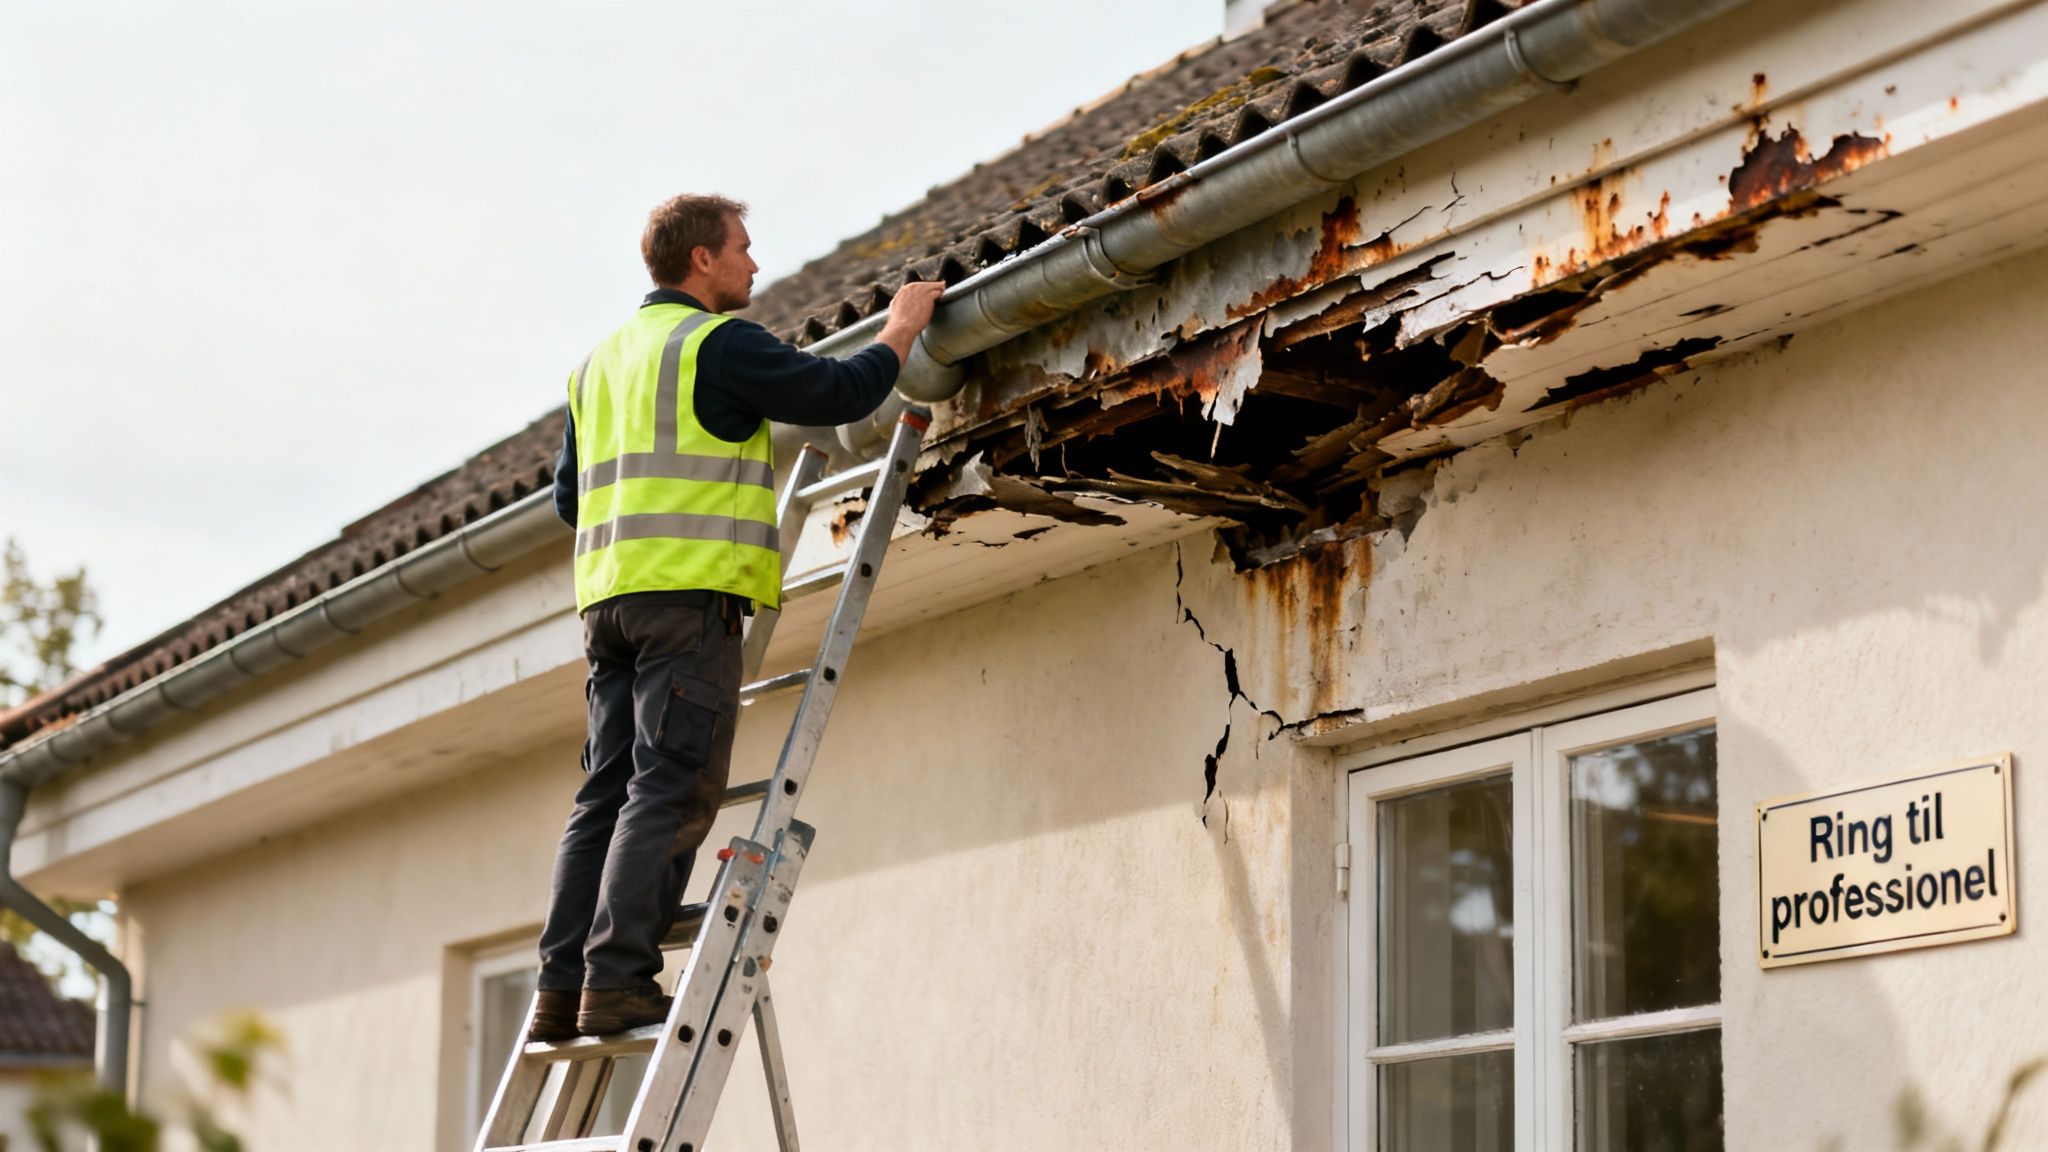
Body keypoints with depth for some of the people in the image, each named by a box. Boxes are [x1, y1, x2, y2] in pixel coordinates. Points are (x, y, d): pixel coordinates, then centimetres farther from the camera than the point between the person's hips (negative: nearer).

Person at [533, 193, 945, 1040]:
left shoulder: (602, 361, 23)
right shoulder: (718, 343, -3)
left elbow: (569, 494, 27)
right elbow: (842, 393, -6)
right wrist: (901, 329, 11)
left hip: (608, 596, 8)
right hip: (689, 590, -8)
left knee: (608, 792, 6)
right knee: (671, 792, -10)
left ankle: (563, 987, 1)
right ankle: (618, 981, -17)